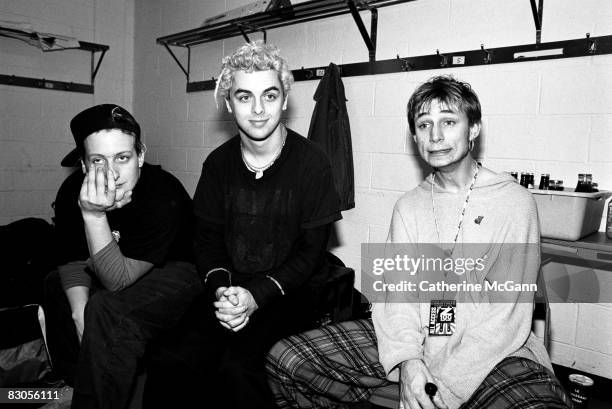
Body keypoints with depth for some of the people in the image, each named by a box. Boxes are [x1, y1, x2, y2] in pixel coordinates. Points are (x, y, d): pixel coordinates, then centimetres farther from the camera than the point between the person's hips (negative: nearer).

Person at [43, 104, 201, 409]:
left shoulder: (165, 196, -32)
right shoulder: (72, 191, -11)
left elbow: (117, 281, -30)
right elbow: (74, 261, -1)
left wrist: (94, 215, -41)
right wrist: (80, 314, -18)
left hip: (176, 271, -7)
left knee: (108, 311, -30)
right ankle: (75, 383, 25)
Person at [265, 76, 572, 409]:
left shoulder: (514, 202, -1)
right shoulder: (408, 206, 11)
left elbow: (510, 314, -8)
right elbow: (397, 289, 1)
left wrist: (449, 382, -17)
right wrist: (407, 360, -17)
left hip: (490, 352, -3)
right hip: (411, 340, 3)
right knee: (282, 359, -10)